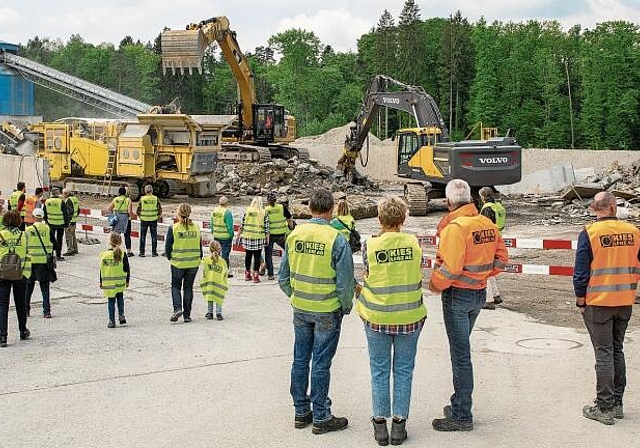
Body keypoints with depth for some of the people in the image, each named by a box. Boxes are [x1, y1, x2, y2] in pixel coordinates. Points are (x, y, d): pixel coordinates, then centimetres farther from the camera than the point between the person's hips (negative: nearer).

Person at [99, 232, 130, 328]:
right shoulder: (122, 254, -6)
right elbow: (127, 269, -3)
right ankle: (121, 315, 8)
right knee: (120, 297, 21)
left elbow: (102, 269, 0)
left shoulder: (104, 254, -5)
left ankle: (111, 321, 7)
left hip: (108, 283, 0)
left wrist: (101, 282, 10)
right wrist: (127, 280, 9)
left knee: (111, 301, 6)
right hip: (120, 282, 1)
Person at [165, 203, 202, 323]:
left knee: (175, 286, 15)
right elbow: (200, 247, 5)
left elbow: (168, 247, -6)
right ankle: (187, 315, 13)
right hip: (193, 263, 2)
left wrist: (169, 257, 13)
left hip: (178, 263, -2)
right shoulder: (196, 228, -2)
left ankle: (177, 308, -7)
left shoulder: (173, 229, -11)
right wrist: (199, 259, 19)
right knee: (188, 288, 12)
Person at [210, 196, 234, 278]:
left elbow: (211, 224, 11)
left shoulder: (214, 211, 4)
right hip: (225, 237, -6)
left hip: (216, 236, 6)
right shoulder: (227, 212, -16)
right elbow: (230, 226, -16)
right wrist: (231, 235, -4)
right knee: (225, 253, 1)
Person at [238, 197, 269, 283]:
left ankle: (247, 274, 24)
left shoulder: (247, 211, 0)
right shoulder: (264, 213, -3)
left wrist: (238, 235, 12)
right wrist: (267, 239, 6)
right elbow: (266, 228, -2)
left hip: (247, 237, 2)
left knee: (248, 255, 14)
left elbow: (241, 225, 3)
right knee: (257, 257, 4)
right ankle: (255, 275, 5)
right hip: (259, 238, -2)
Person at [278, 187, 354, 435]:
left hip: (300, 309, 4)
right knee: (321, 363, 3)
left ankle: (301, 412, 25)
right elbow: (345, 282, -14)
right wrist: (346, 307, 3)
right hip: (327, 311, -4)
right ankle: (321, 418, 13)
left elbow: (283, 277, 3)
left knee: (300, 360, 14)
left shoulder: (294, 235, -3)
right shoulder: (336, 239, -17)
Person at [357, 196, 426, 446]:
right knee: (404, 371, 12)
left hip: (377, 318, -1)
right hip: (410, 317, 1)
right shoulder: (413, 243, -7)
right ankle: (399, 424, 17)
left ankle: (380, 425, 18)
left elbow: (368, 276, -1)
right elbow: (415, 273, 3)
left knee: (380, 371, 12)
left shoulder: (370, 246, -12)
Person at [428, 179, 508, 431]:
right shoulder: (488, 225, 3)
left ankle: (462, 417, 5)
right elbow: (500, 259, 9)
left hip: (457, 295, -8)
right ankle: (459, 404, 31)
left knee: (460, 353, -1)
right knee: (461, 348, 20)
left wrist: (434, 285, -9)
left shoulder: (456, 227, -21)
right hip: (479, 293, 8)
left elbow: (450, 268, -25)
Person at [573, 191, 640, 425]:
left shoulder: (590, 233, -13)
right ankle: (617, 404, 23)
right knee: (617, 350, 16)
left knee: (604, 354, 1)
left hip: (598, 303, -4)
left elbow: (581, 272, -12)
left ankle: (604, 408, 5)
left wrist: (580, 301, -1)